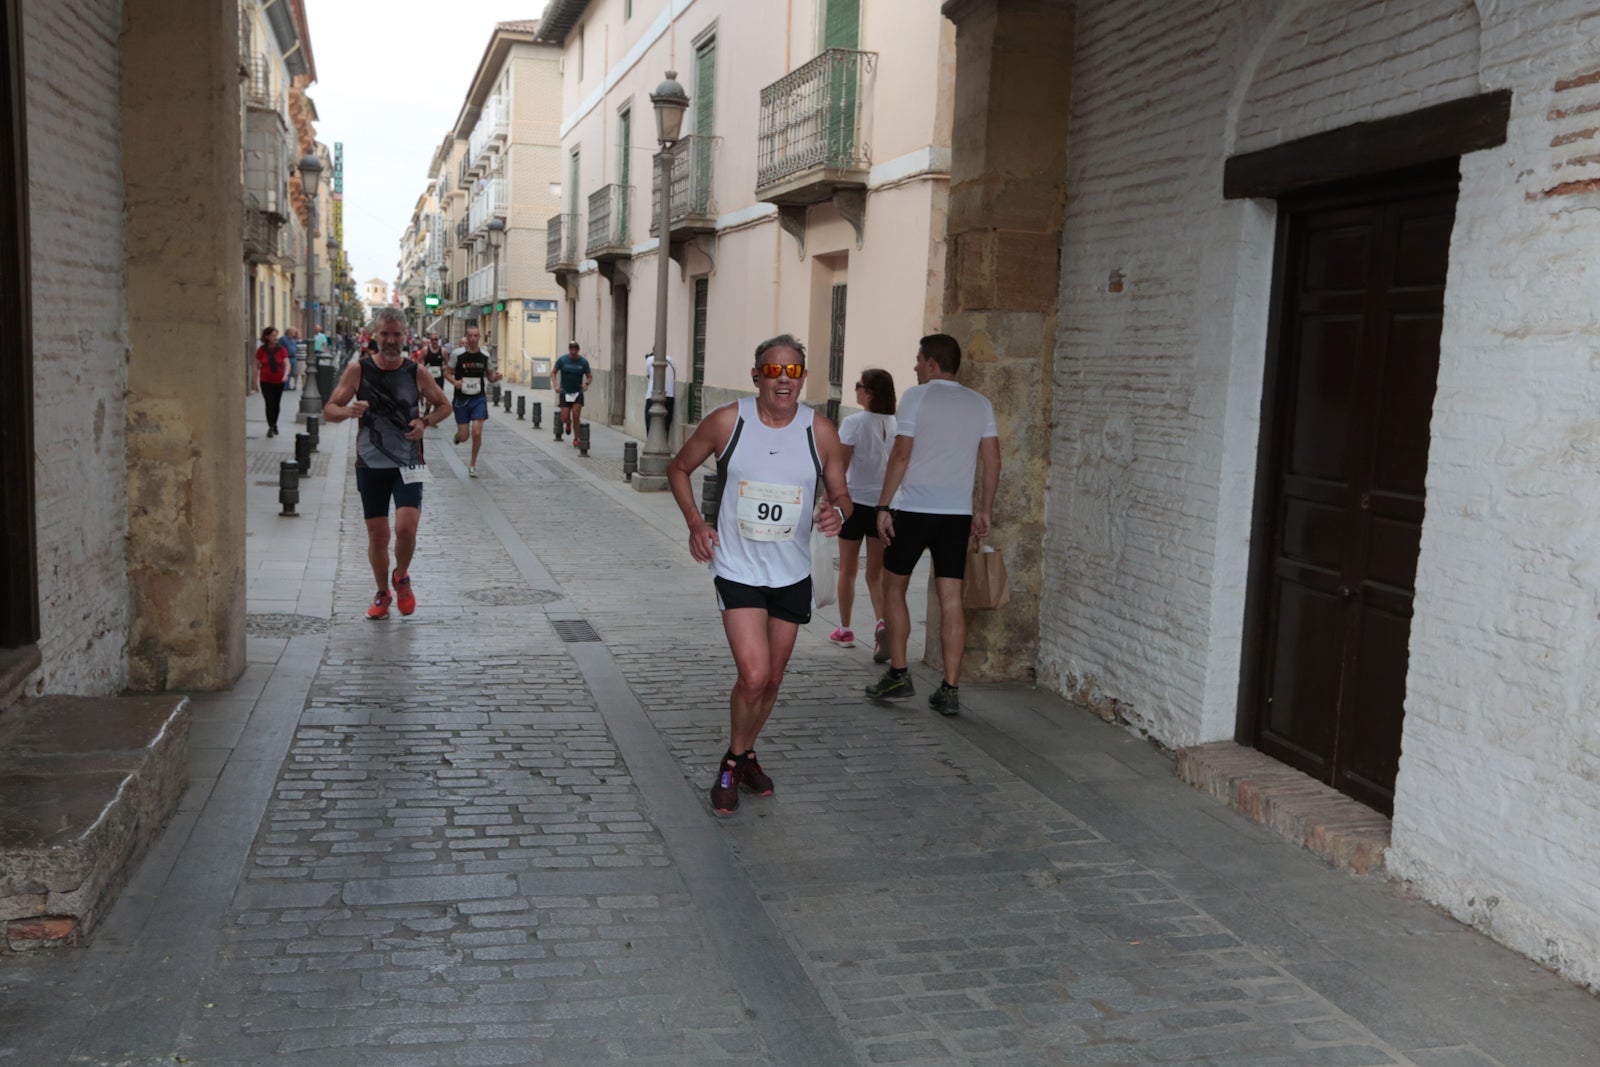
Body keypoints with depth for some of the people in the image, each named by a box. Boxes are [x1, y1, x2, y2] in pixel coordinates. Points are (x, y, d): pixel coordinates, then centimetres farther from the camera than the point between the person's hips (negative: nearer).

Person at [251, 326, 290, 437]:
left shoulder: (282, 349, -3)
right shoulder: (261, 350, -3)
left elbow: (287, 363, -12)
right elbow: (256, 366, 3)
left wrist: (286, 375, -31)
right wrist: (254, 381, 1)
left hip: (279, 381, 1)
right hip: (266, 381, -1)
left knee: (276, 404, 11)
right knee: (269, 403, -11)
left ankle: (274, 425, 31)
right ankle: (270, 427, -8)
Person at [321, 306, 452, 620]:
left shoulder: (416, 373, 0)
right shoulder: (358, 370, -2)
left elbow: (444, 405, 14)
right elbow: (328, 411, -1)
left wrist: (426, 423, -6)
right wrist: (349, 411, -23)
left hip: (408, 464, 0)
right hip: (370, 465, 1)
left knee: (406, 528, -16)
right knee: (377, 535, 6)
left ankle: (402, 577, 15)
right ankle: (382, 593, 28)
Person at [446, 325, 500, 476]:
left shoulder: (485, 355, 1)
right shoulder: (457, 354, -6)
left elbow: (490, 377, 10)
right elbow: (447, 372, 3)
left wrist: (496, 376, -13)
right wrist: (455, 382, -18)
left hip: (479, 398, 1)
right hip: (461, 398, -1)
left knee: (476, 432, -11)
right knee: (464, 437, 0)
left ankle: (473, 464, 9)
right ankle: (458, 433, 40)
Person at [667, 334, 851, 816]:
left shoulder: (821, 432, -6)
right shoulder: (726, 422, -9)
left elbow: (841, 495, 4)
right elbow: (678, 468, 5)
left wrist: (837, 511, -20)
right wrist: (695, 523, -8)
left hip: (792, 575, 3)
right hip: (737, 570, -3)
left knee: (772, 680, 13)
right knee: (753, 675, -15)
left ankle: (746, 754, 40)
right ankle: (732, 763, 12)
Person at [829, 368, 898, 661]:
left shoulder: (854, 422, -12)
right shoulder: (894, 424, 1)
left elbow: (840, 467, -12)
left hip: (855, 501, -3)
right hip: (885, 503, 3)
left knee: (848, 569, 13)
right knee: (876, 573, 9)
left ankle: (845, 630, 22)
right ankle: (881, 623, -14)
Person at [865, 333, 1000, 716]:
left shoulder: (916, 396, -4)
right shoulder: (981, 404, 10)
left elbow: (901, 454, -9)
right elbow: (992, 461, 8)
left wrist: (883, 505, -6)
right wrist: (985, 510, 16)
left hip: (914, 510, -4)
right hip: (958, 513, 4)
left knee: (894, 587, 13)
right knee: (951, 600, 3)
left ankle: (898, 673, 13)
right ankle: (950, 689, 1)